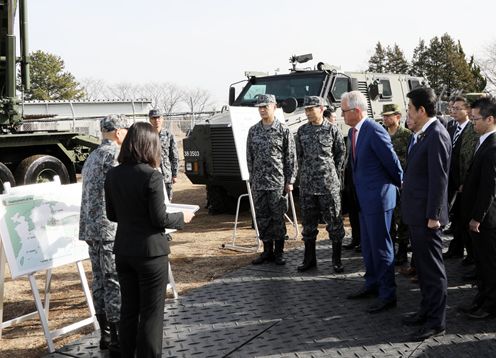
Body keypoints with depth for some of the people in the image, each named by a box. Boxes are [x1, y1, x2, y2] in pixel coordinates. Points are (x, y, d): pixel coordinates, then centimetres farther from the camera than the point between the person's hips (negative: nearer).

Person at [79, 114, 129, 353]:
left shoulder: (92, 156, 20)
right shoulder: (113, 154, -10)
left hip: (91, 228, 9)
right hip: (110, 228, -9)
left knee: (100, 281, 12)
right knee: (115, 283, -4)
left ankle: (106, 334, 19)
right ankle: (118, 338, 1)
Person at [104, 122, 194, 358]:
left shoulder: (113, 174, 0)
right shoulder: (152, 176, -18)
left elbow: (112, 214, 8)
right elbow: (159, 219, -16)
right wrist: (182, 217, 1)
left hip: (124, 251, 6)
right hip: (150, 252, -6)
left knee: (128, 310, 17)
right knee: (151, 313, 7)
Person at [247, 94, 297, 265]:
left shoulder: (283, 131, -2)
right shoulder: (253, 130, 9)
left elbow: (291, 158, -2)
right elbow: (250, 157, 14)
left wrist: (290, 181, -6)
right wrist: (252, 179, 10)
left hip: (277, 182, -4)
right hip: (258, 183, 4)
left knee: (278, 218, 1)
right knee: (262, 218, 8)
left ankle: (279, 252, 12)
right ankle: (267, 251, 19)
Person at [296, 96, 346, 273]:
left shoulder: (332, 129, -3)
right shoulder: (302, 131, 7)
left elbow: (341, 152, 5)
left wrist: (334, 173, 3)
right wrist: (304, 174, 10)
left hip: (328, 184, -4)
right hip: (307, 184, 4)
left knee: (334, 222, 1)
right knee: (308, 222, 10)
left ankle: (336, 260, 11)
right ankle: (309, 259, 20)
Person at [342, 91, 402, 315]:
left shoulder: (374, 131, -20)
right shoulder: (353, 132, 9)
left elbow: (392, 162, -15)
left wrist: (400, 186, -1)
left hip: (378, 197, -9)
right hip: (364, 198, 9)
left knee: (381, 246, -2)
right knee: (367, 245, 19)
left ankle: (388, 295, 8)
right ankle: (372, 284, 34)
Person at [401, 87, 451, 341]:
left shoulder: (436, 135, -18)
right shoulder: (421, 134, 11)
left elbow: (439, 178, -20)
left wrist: (433, 215, -20)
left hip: (426, 215, -10)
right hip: (415, 213, 10)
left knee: (432, 268, 0)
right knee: (422, 265, 19)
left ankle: (436, 322, 11)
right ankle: (427, 310, 32)